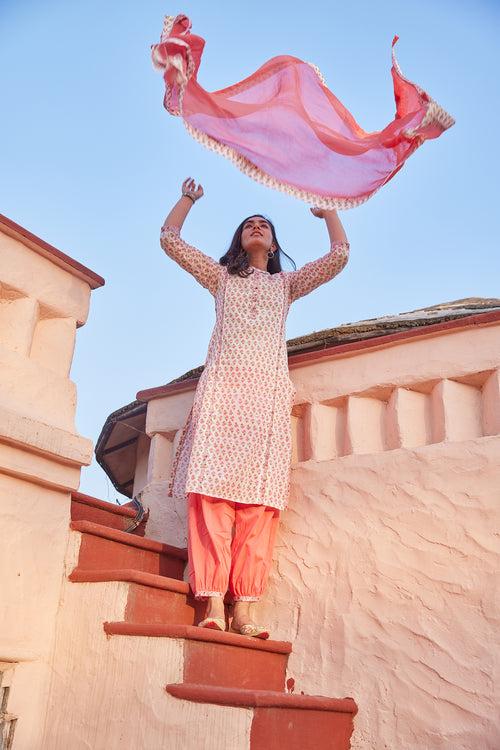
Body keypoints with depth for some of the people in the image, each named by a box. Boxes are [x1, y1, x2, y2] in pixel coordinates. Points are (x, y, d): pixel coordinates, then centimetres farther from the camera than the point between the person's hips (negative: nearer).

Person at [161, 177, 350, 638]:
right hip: (222, 384, 0)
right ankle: (213, 603, -22)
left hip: (269, 390, 1)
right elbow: (170, 238, 24)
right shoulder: (221, 277, 27)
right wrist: (188, 199, 35)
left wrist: (327, 209, 33)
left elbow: (340, 256, 21)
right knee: (211, 491, -18)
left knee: (259, 500, -14)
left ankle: (244, 609, -17)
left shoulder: (287, 284, 29)